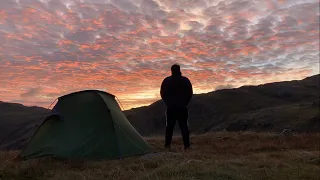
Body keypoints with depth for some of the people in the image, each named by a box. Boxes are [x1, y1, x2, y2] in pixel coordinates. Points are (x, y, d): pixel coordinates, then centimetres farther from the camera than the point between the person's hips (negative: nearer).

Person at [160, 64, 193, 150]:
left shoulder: (166, 81, 0)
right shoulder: (185, 80, 3)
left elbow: (162, 93, 2)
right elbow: (190, 93, 6)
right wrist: (184, 103, 12)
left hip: (171, 107, 0)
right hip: (182, 108, 0)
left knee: (169, 126, 8)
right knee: (184, 126, 4)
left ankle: (167, 144, 6)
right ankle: (187, 145, 1)